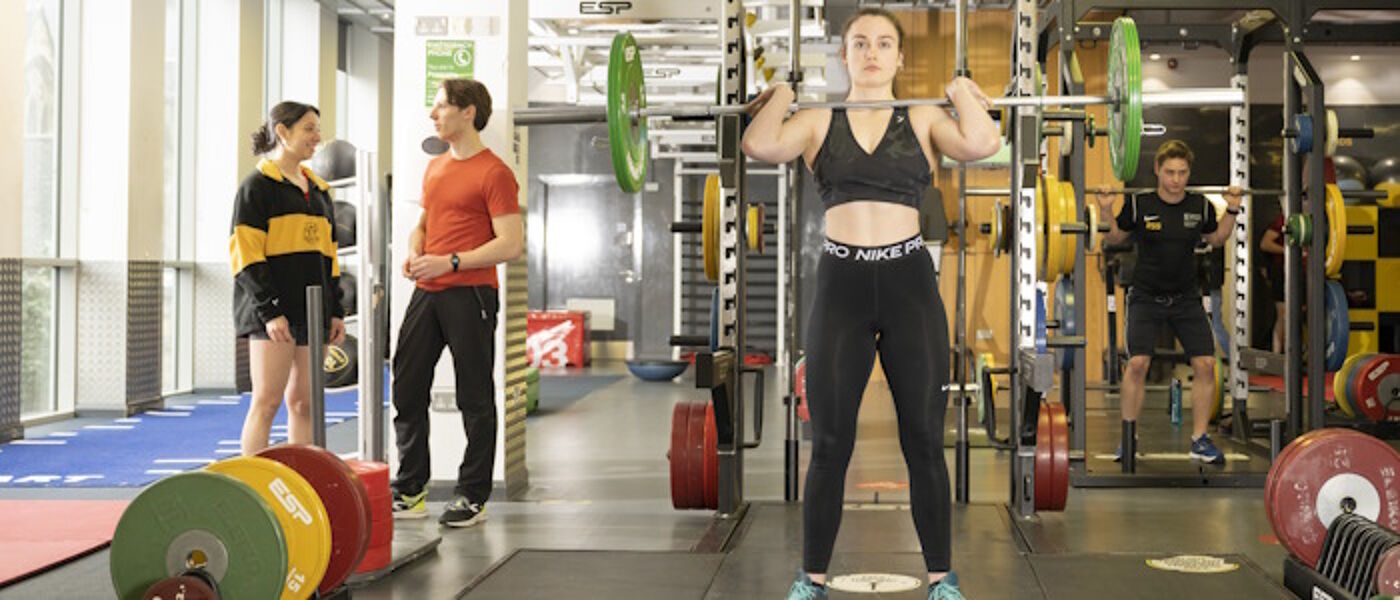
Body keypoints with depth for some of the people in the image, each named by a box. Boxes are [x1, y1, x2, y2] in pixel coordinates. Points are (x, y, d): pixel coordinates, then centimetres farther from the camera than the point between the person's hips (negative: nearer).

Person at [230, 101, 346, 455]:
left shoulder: (319, 190, 18)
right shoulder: (257, 185, -4)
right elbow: (246, 255, -11)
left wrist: (336, 310, 12)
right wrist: (269, 310, -18)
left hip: (312, 310, 7)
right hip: (272, 310, -7)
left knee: (303, 402, 7)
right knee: (267, 400, -9)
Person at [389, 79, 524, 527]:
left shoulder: (493, 173, -8)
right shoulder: (434, 168, 15)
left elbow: (512, 244, -14)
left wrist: (450, 262, -20)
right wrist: (414, 252, 5)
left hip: (469, 295, -8)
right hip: (427, 292, 8)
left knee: (475, 398, 1)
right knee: (407, 388, 7)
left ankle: (472, 497, 9)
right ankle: (409, 491, 18)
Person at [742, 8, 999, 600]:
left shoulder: (923, 119, 7)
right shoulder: (819, 122, 7)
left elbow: (981, 144, -14)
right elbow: (761, 146, -12)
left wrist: (960, 91, 1)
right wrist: (780, 98, 3)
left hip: (909, 284, 0)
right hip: (840, 286, 0)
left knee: (923, 441, 5)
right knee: (829, 444, 5)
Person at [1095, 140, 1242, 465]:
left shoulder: (1200, 206, -2)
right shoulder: (1139, 205, -10)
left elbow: (1215, 240, 15)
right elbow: (1115, 238, 2)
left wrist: (1231, 211, 3)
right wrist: (1106, 212, -14)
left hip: (1186, 298, 3)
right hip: (1146, 297, -3)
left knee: (1205, 364, -6)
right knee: (1138, 363, -16)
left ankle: (1200, 439, 7)